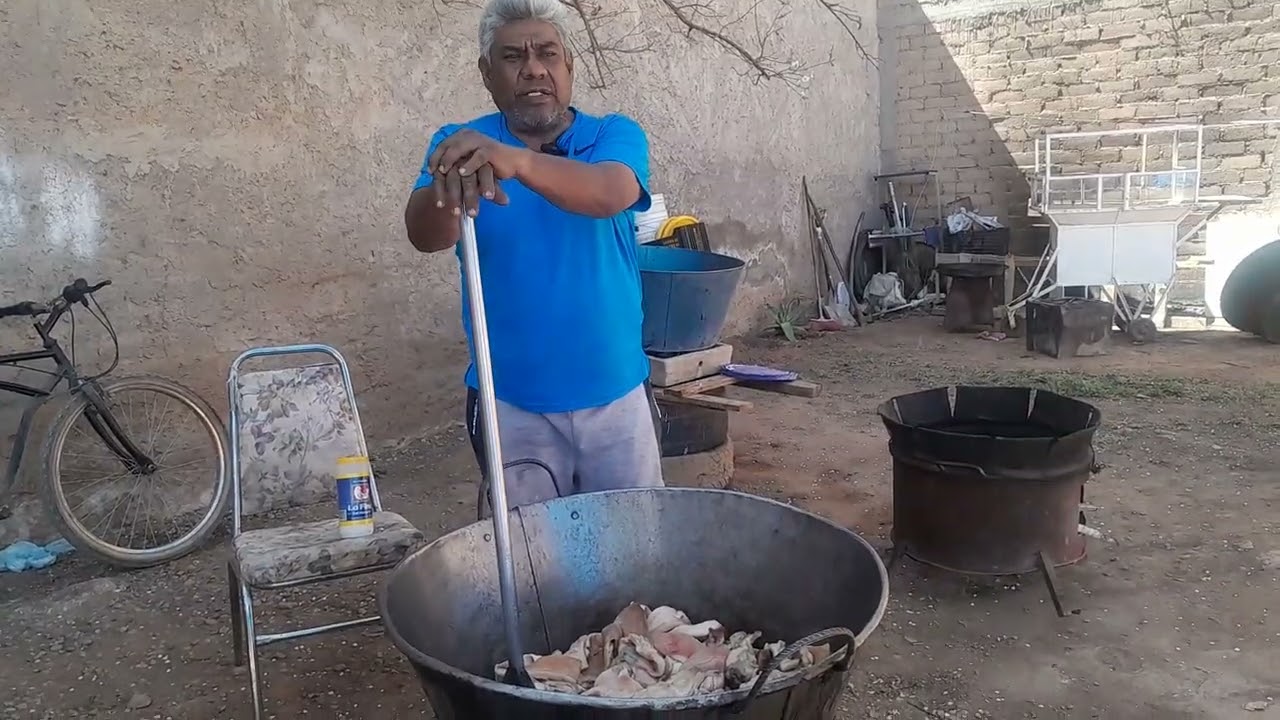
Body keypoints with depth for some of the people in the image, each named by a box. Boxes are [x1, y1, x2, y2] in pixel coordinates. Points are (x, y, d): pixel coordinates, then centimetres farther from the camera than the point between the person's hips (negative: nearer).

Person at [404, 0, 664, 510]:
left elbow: (609, 193, -27)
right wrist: (448, 188, -43)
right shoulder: (458, 145, -3)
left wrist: (516, 161, -45)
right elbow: (424, 237, -21)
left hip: (616, 396, 1)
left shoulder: (615, 136, -4)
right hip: (509, 404, 0)